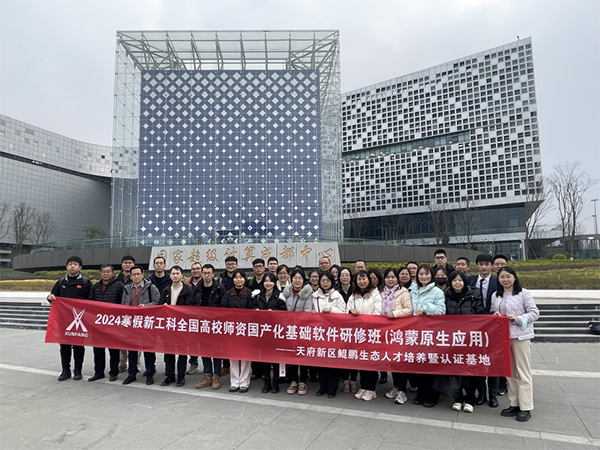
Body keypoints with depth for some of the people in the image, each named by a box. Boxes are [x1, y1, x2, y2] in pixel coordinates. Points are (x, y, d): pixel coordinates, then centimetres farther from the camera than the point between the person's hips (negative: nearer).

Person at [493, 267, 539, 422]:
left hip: (521, 336, -5)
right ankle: (514, 404, 21)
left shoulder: (523, 293, -5)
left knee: (523, 372, 0)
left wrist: (517, 318, -18)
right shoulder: (495, 296, 11)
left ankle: (526, 408, 7)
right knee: (510, 372, 11)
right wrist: (495, 315, -3)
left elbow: (535, 313, -6)